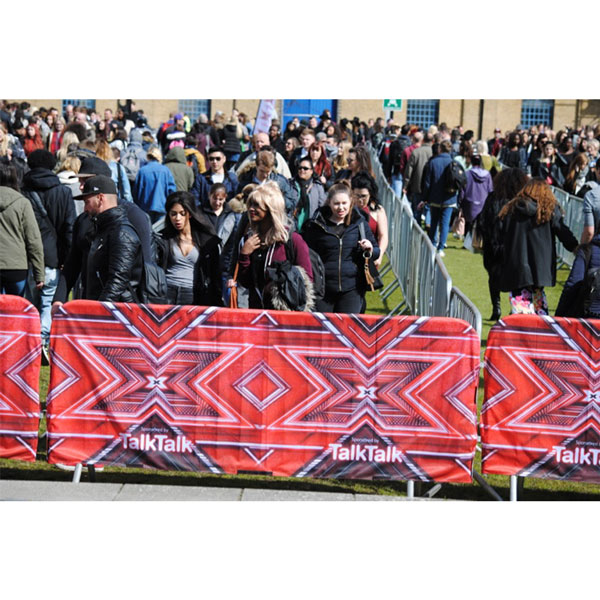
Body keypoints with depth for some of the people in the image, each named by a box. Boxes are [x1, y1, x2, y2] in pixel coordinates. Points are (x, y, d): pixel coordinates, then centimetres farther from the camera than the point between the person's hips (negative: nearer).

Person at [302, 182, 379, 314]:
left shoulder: (360, 223, 4)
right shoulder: (316, 224, 1)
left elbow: (377, 252, 13)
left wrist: (370, 249, -10)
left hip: (352, 289, 0)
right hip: (323, 289, 0)